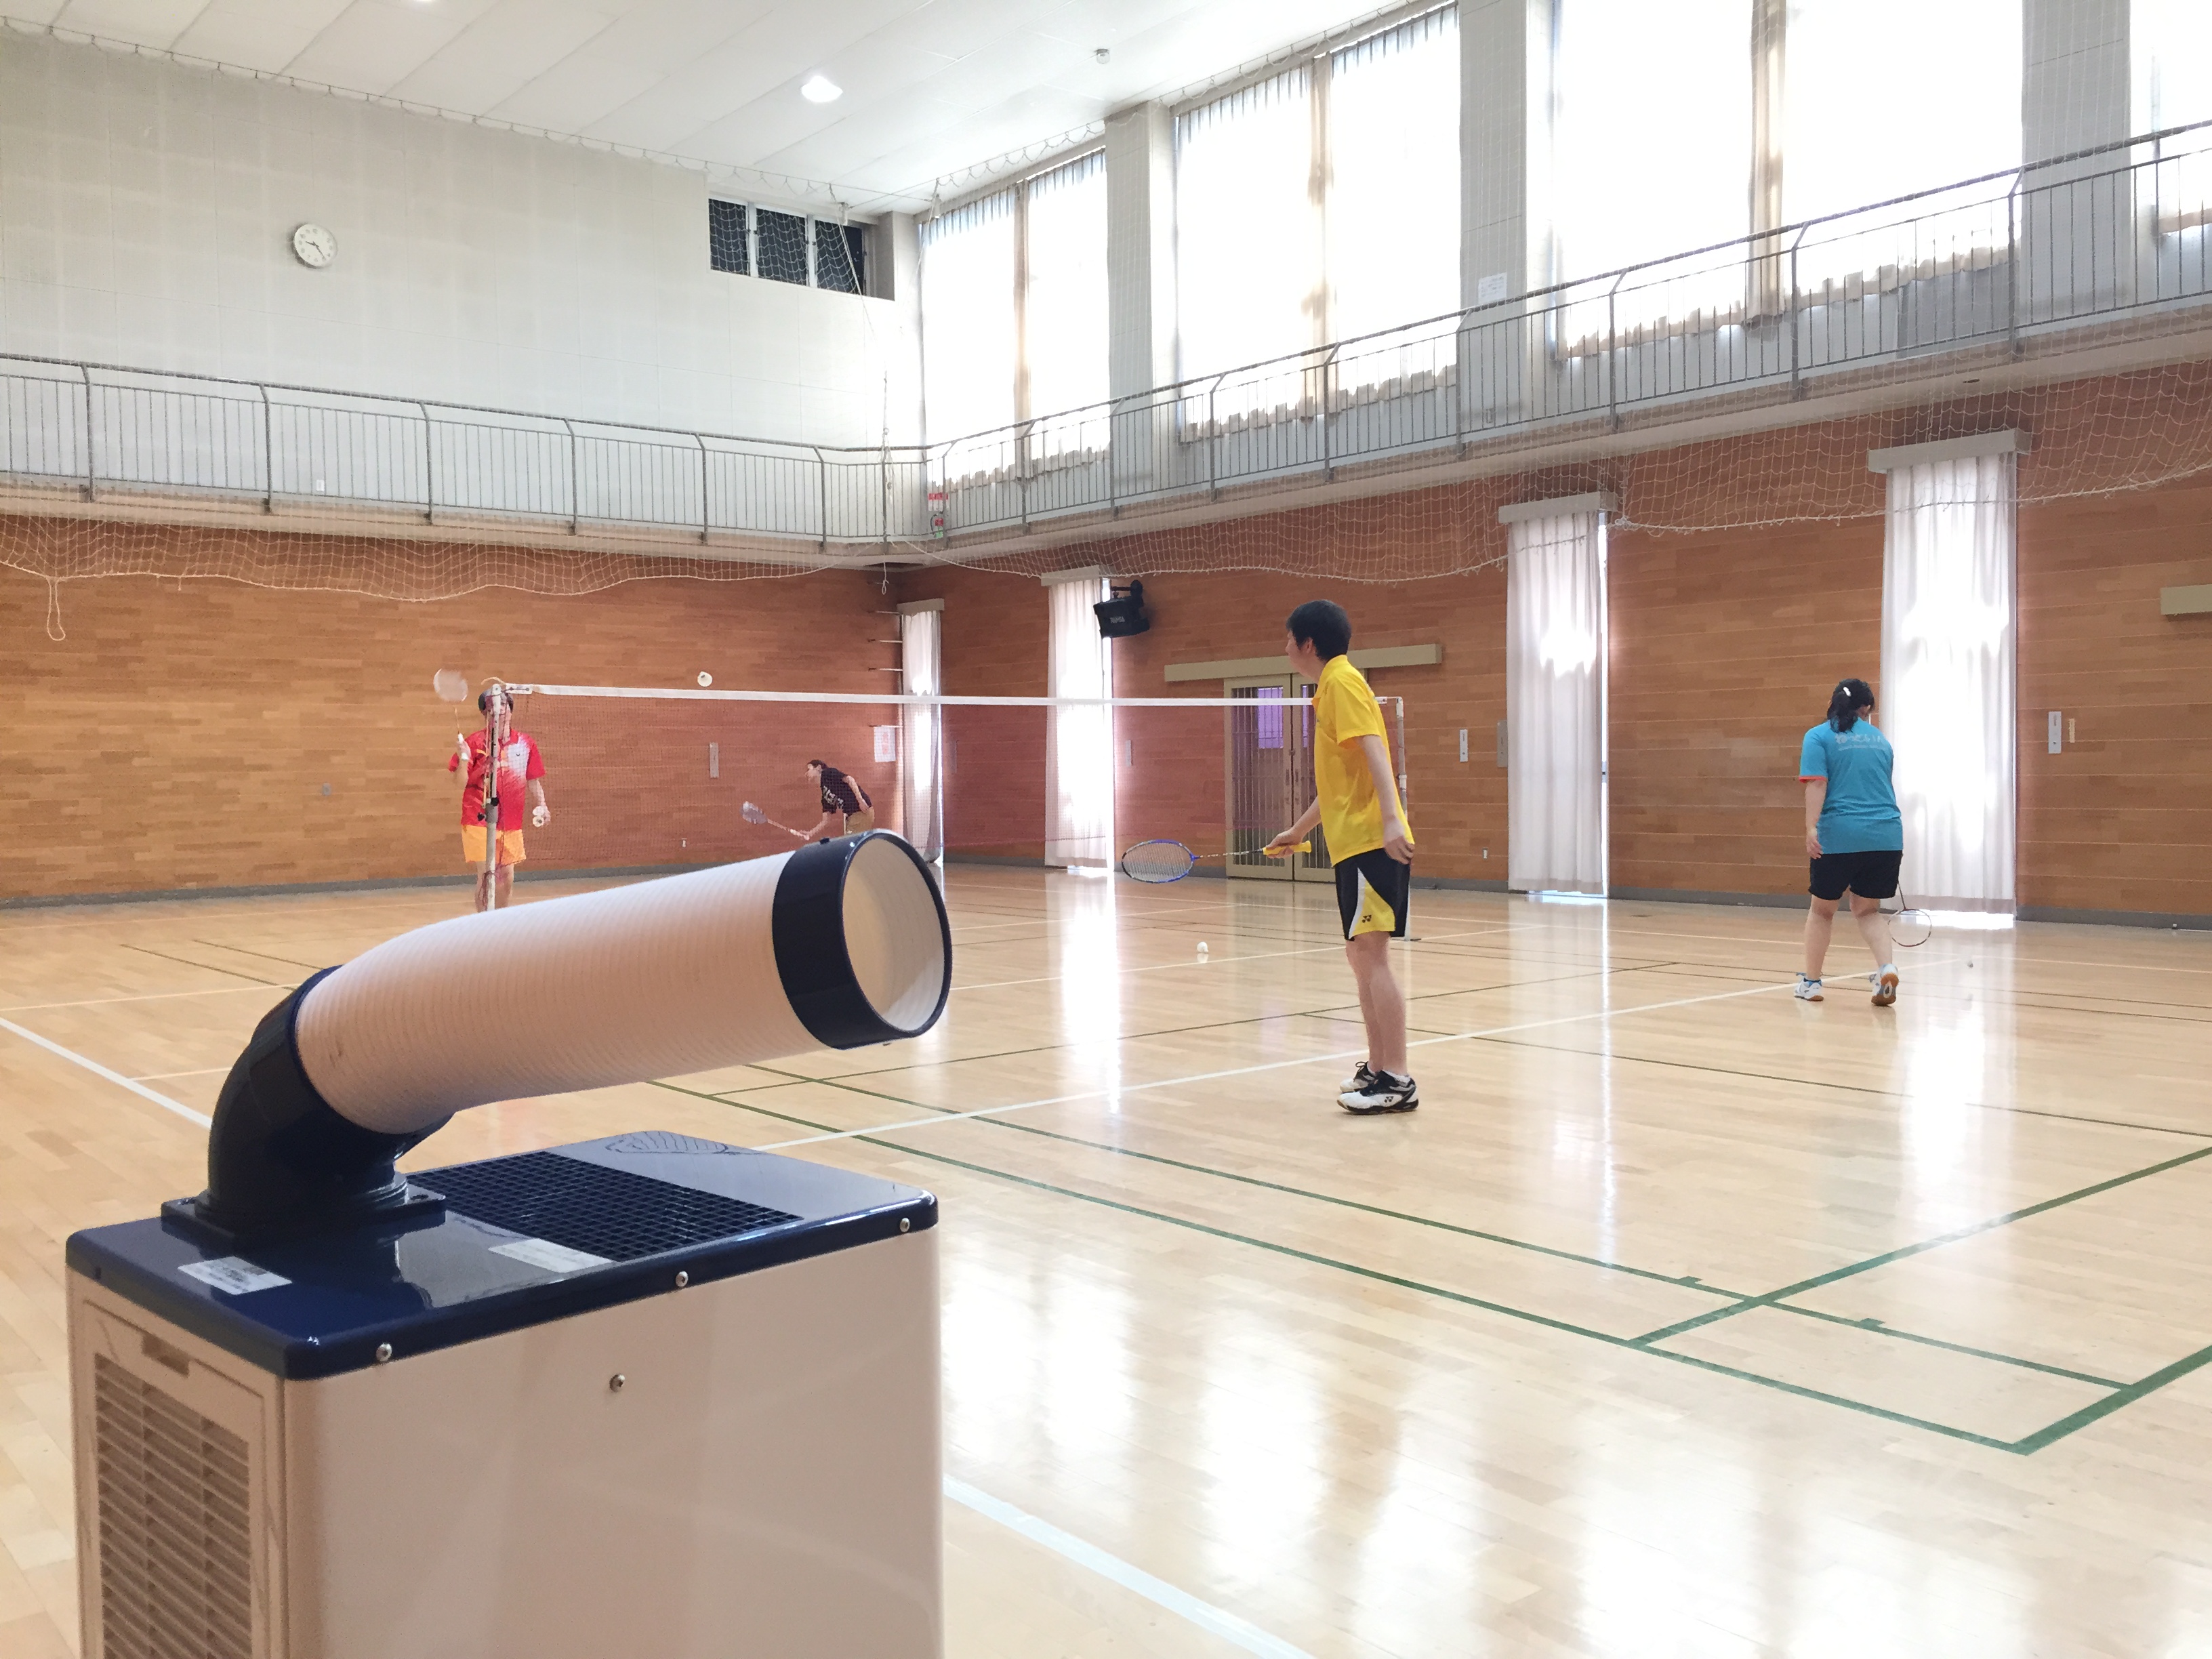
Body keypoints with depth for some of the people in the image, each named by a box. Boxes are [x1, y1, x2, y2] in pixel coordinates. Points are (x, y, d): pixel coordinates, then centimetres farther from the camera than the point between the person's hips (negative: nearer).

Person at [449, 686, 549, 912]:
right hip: (479, 821, -4)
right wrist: (464, 758, -21)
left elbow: (533, 781, 14)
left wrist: (541, 805, 0)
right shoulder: (474, 742, -4)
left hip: (511, 823, 4)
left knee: (507, 878, 9)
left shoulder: (526, 743, 7)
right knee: (486, 877, -6)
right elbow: (461, 783, -5)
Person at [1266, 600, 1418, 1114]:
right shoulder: (1330, 689, 21)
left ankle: (1397, 1082, -7)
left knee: (1371, 956, -9)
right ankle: (1378, 1068, 21)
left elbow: (1376, 752, -21)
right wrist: (1298, 831, 36)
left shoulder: (1343, 681, -8)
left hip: (1370, 841, -10)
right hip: (1354, 842, 10)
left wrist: (1391, 820, -32)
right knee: (1362, 956, 13)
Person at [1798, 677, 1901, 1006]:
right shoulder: (1880, 740, 16)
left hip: (1839, 836, -4)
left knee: (1822, 909, 13)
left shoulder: (1819, 736, 1)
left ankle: (1810, 982, 21)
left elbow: (1817, 783, -13)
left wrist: (1811, 827, -19)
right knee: (1867, 909, 15)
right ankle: (1886, 968, -9)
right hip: (1887, 836, 4)